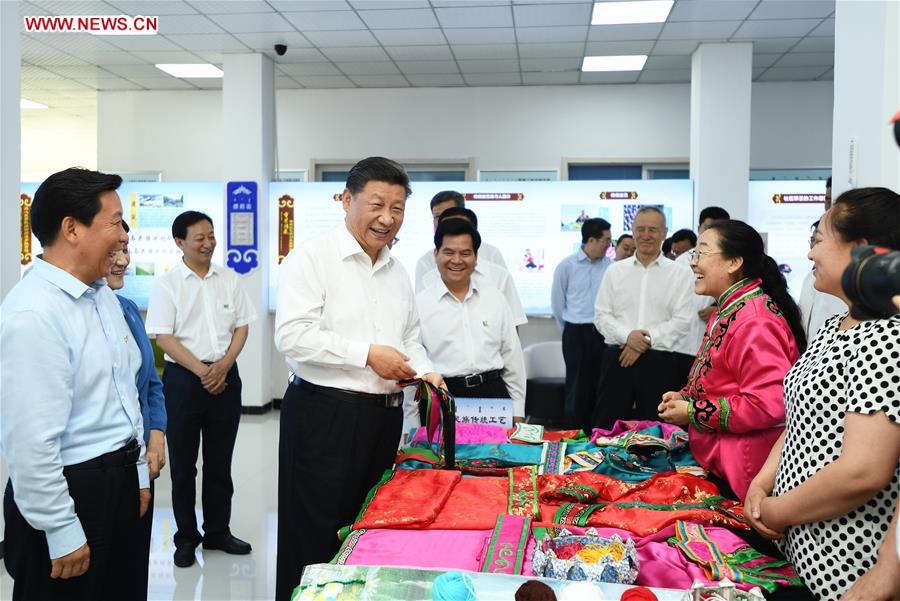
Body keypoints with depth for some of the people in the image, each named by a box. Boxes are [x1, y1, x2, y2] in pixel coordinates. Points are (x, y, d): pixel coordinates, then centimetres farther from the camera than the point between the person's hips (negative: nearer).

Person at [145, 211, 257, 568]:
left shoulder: (229, 280, 7)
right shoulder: (167, 284, -3)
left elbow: (242, 326, 7)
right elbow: (164, 337, -8)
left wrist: (224, 366, -8)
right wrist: (201, 371, -15)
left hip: (225, 376, 3)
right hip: (183, 378, -3)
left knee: (220, 461, 12)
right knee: (183, 463, 6)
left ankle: (218, 532, 25)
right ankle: (186, 538, 19)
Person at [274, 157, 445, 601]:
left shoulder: (398, 272, 14)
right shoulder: (311, 259, -9)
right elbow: (292, 336, -19)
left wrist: (425, 371, 1)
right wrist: (367, 354, -20)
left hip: (384, 417, 7)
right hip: (324, 414, -7)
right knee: (318, 546, 3)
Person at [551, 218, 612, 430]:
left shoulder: (610, 266, 1)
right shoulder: (567, 266, -4)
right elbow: (557, 301, 5)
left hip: (603, 332, 2)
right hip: (576, 334, -2)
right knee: (578, 386, 4)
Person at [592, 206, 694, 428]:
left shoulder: (680, 274, 3)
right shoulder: (615, 271, 10)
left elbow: (682, 321, -5)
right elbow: (601, 316, 5)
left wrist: (647, 341, -11)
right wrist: (627, 336, -11)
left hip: (659, 361, -1)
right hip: (617, 358, 2)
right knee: (606, 428, 3)